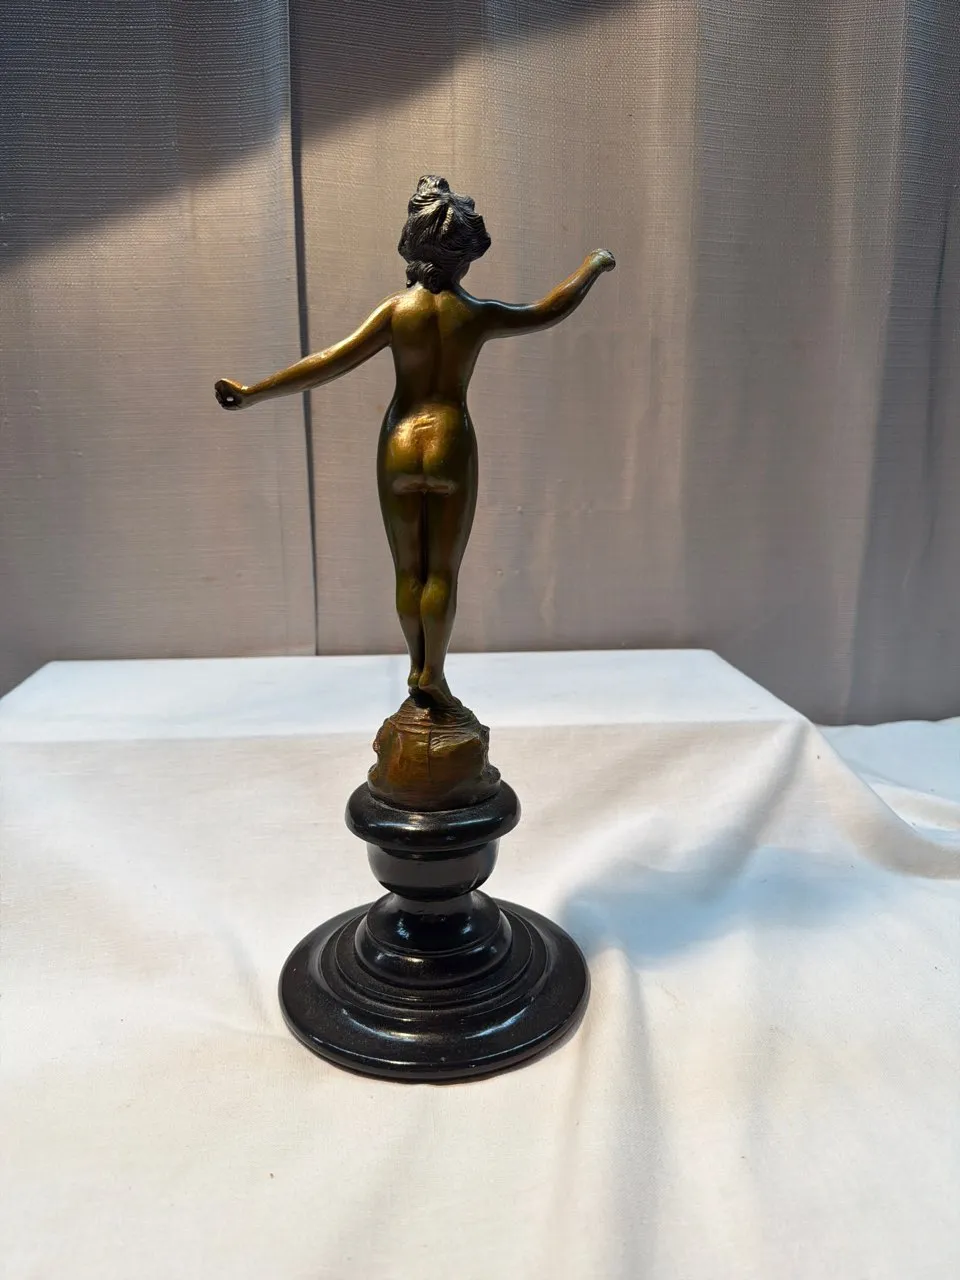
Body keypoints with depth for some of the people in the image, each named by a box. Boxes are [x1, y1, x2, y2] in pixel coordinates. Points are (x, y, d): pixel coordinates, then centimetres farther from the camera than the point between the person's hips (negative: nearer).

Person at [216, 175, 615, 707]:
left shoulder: (397, 309, -2)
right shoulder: (478, 314, -2)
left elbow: (330, 362, -8)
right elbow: (551, 310, 12)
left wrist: (253, 392, -5)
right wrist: (593, 265, 29)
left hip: (399, 445, 2)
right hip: (452, 445, -1)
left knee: (408, 568, 11)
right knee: (442, 570, 5)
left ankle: (418, 667, 22)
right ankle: (432, 675, 9)